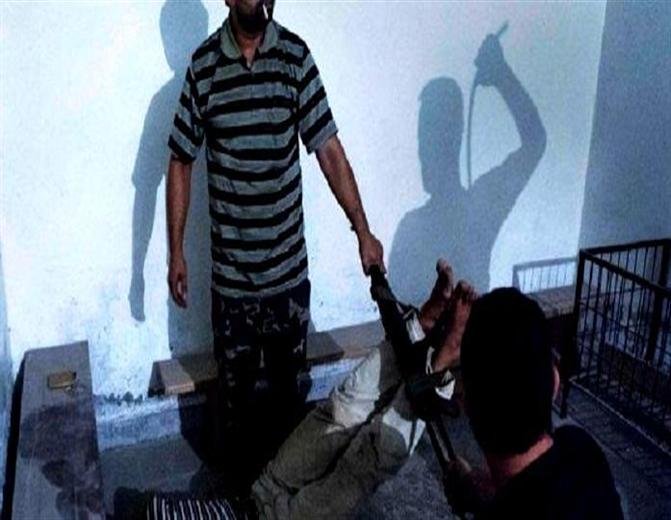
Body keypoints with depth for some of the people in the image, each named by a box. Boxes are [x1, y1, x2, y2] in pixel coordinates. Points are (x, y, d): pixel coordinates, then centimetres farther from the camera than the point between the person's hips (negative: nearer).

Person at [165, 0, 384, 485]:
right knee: (238, 382, 15)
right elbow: (181, 164, 0)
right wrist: (175, 253, 0)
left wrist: (363, 231, -10)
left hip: (289, 262, 1)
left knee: (287, 380, 16)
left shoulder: (296, 55, -5)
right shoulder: (203, 65, -6)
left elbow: (329, 149, -5)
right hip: (231, 267, 0)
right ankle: (245, 475, 38)